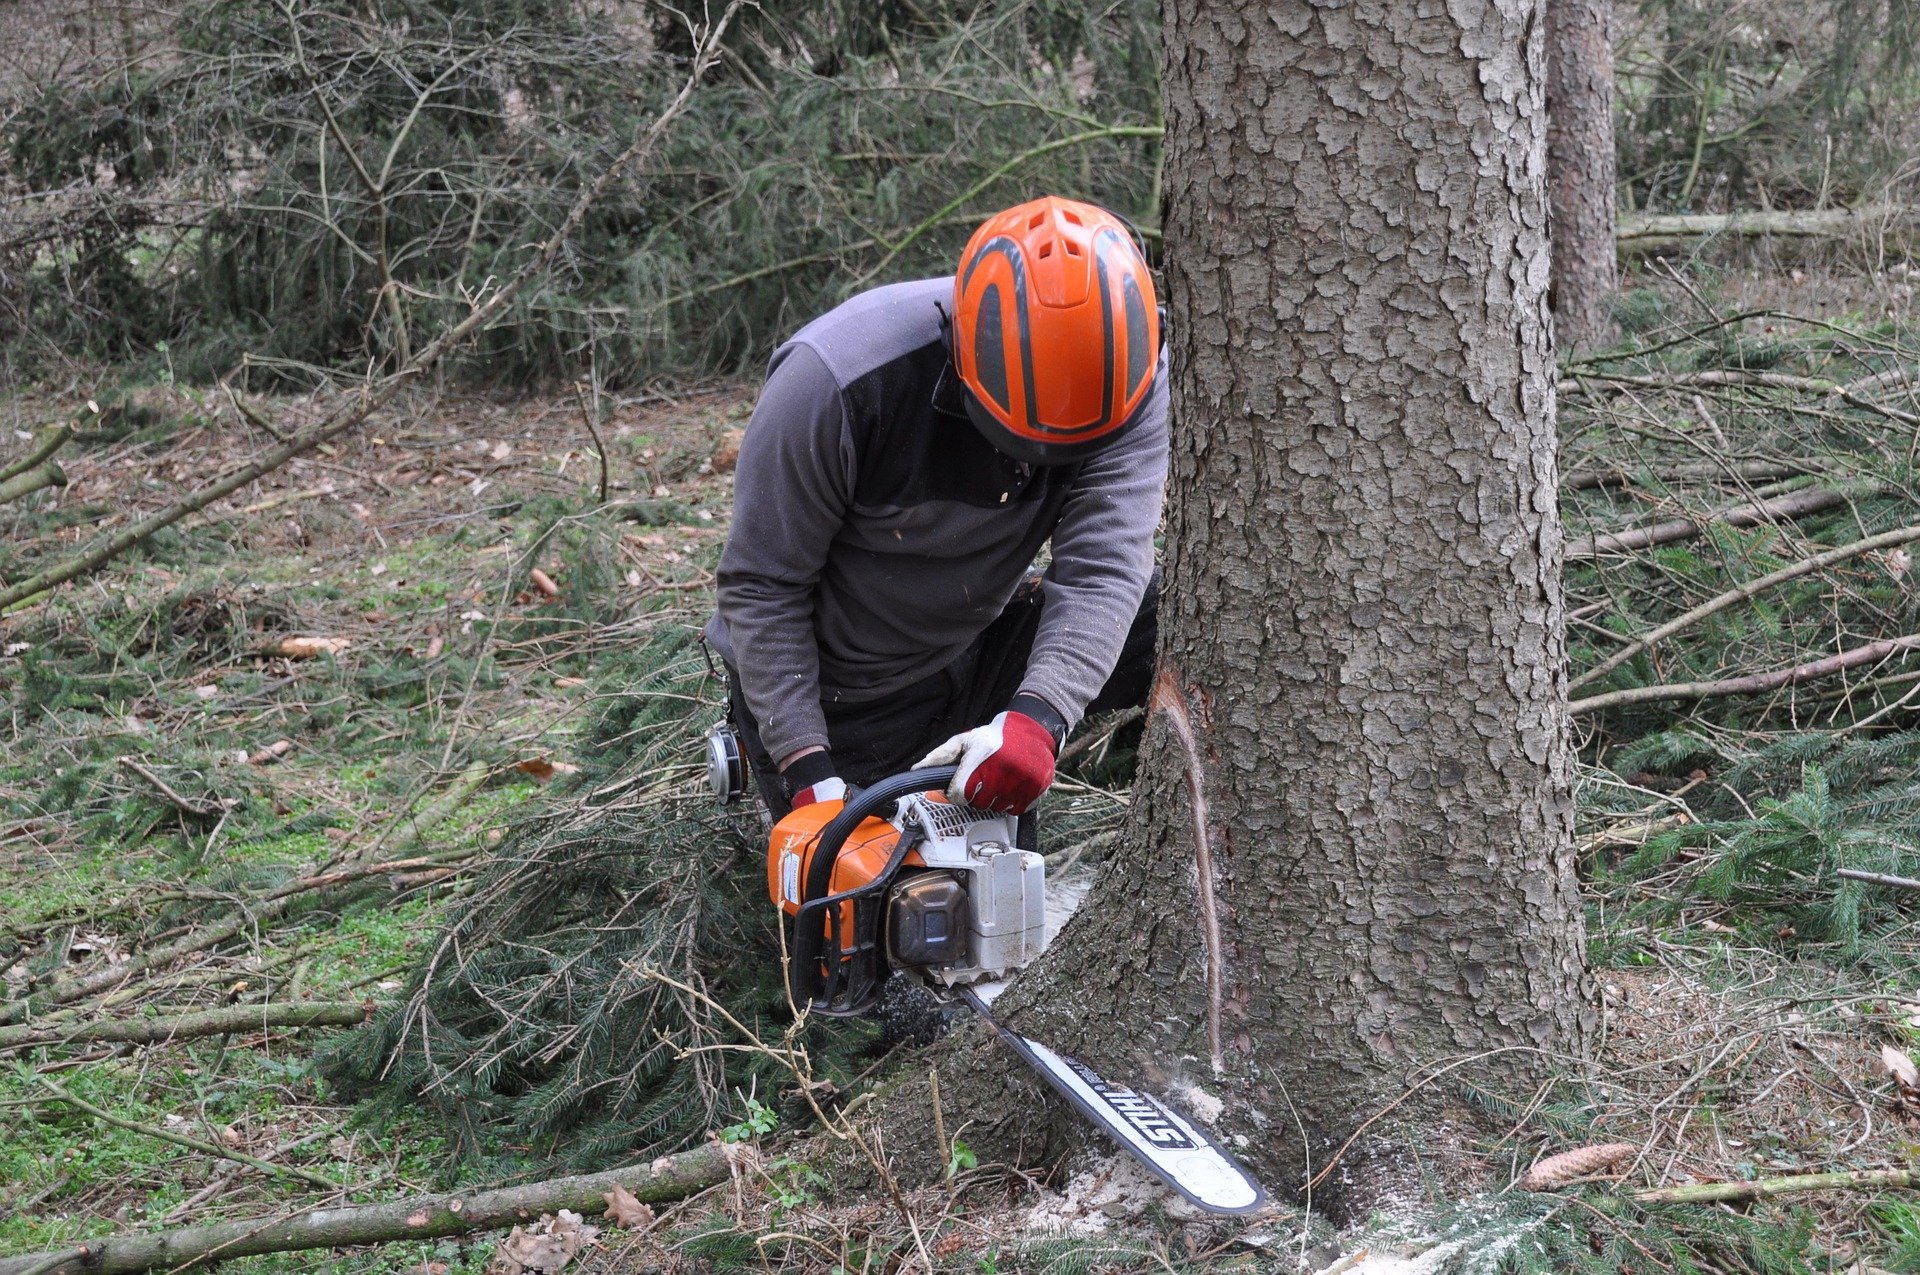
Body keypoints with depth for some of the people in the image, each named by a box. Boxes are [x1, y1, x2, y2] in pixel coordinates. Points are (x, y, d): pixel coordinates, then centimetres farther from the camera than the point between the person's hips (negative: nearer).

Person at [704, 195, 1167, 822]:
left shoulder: (1124, 371, -23)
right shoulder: (839, 380, -32)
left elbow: (1103, 565, -31)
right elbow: (762, 587, -22)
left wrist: (1037, 718, -48)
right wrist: (808, 771, -25)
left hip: (976, 649, 3)